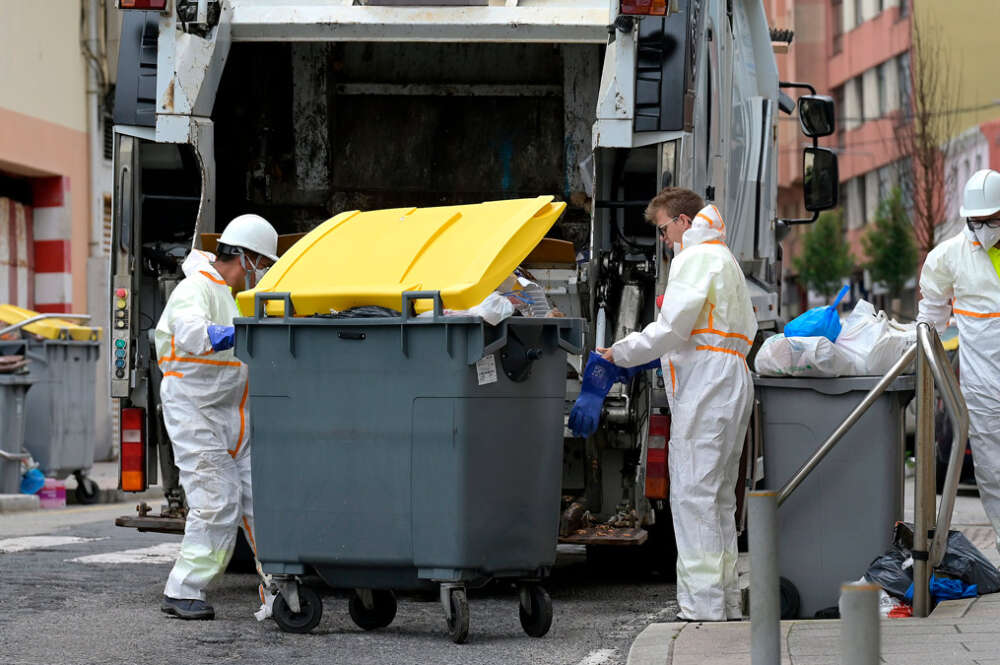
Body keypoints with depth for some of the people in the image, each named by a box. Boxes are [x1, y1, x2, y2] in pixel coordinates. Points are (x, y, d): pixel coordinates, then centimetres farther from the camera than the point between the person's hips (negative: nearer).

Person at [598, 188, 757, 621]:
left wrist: (620, 354, -7)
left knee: (693, 495, -12)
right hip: (729, 381, 11)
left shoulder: (696, 258, -6)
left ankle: (702, 609, -15)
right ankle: (726, 607, 14)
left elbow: (672, 326, -15)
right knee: (718, 497, 12)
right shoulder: (725, 259, 26)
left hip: (704, 387, -11)